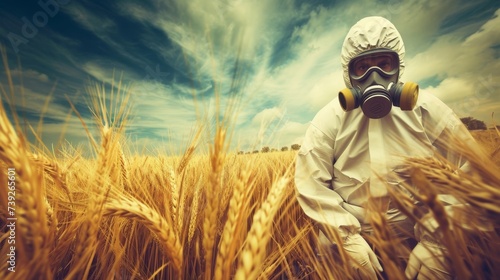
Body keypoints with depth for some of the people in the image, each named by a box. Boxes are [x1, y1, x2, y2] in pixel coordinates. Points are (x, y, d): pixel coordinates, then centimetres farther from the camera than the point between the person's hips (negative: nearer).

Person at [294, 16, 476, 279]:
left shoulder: (427, 108, -4)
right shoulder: (328, 119, -10)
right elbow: (310, 183, -11)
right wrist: (348, 235, -15)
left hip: (422, 234, 2)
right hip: (352, 232, -1)